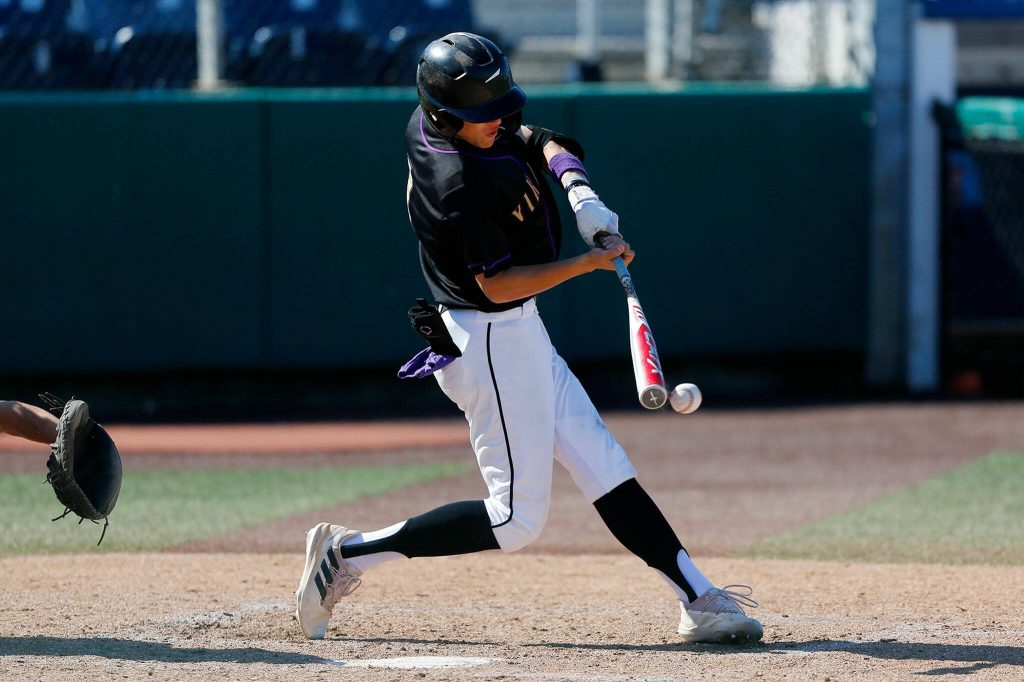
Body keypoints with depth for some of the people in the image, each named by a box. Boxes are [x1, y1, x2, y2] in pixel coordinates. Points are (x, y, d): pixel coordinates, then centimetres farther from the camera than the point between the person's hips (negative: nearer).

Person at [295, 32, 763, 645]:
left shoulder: (431, 124, 1)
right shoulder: (459, 181, -27)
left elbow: (540, 142, 15)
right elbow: (497, 284, -23)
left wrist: (578, 187, -5)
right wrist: (593, 262, -24)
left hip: (519, 338, 10)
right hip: (493, 341, -10)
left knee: (607, 471, 8)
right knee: (516, 521, -3)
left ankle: (699, 600, 8)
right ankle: (350, 552, 2)